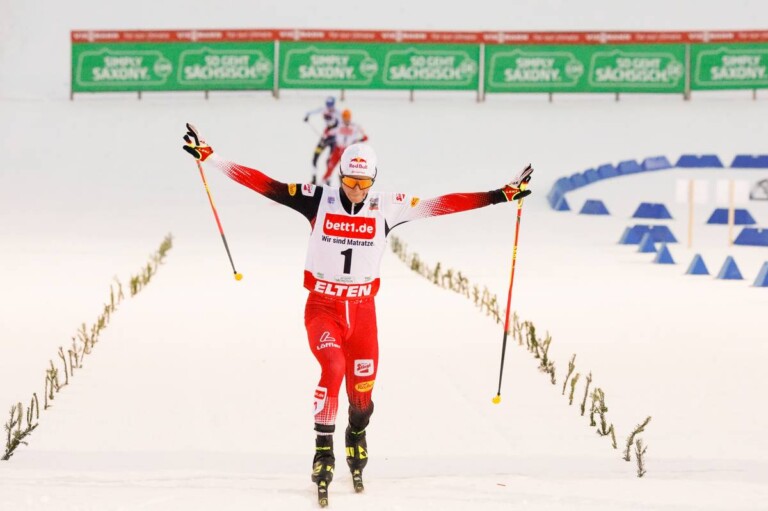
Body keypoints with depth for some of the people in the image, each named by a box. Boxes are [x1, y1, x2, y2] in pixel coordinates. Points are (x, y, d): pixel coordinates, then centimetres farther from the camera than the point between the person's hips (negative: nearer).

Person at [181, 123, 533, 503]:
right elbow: (263, 185, -11)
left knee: (362, 388, 7)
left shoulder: (387, 208, -5)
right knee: (333, 368, -26)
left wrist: (501, 195, -7)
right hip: (322, 307, -2)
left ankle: (357, 436, 40)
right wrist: (208, 156, -15)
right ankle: (323, 449, -16)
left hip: (362, 310, 2)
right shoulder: (319, 200, -9)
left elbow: (442, 204, -5)